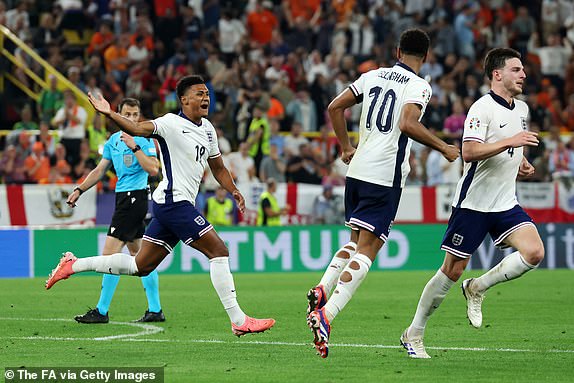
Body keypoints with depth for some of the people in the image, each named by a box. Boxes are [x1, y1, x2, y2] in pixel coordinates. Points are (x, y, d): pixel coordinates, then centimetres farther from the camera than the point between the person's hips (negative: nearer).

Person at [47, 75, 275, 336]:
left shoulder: (207, 129, 16)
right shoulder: (172, 123, -10)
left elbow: (218, 168, 28)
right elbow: (139, 129, -26)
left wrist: (233, 191, 12)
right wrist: (110, 114, -44)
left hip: (170, 206, 9)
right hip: (174, 200, -9)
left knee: (140, 266, 11)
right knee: (219, 251, -12)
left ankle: (73, 265, 19)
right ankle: (238, 320, -9)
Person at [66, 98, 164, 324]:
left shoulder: (144, 139, -8)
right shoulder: (113, 140, 15)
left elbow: (153, 169, -18)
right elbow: (100, 170, 20)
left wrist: (135, 147, -22)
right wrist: (79, 190, 13)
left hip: (134, 196, -9)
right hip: (124, 197, 9)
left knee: (110, 253, -11)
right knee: (139, 255, 10)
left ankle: (101, 311, -8)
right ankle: (155, 310, 13)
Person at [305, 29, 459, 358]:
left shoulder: (373, 76, 13)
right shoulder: (419, 86, -6)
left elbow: (335, 107, 14)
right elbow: (408, 124, -22)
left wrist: (346, 148, 22)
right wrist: (443, 148, -11)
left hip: (357, 170, 6)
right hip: (386, 177, -6)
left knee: (357, 241, 22)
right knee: (367, 250, -7)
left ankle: (322, 290, 1)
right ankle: (326, 315, -21)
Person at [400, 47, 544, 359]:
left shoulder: (522, 109, 11)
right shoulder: (482, 108, -14)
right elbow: (469, 152, -26)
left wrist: (521, 163, 11)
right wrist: (511, 141, -30)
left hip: (505, 204, 7)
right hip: (473, 202, -7)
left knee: (534, 253, -15)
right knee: (452, 270, -2)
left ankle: (478, 288, 6)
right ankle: (413, 335, 12)